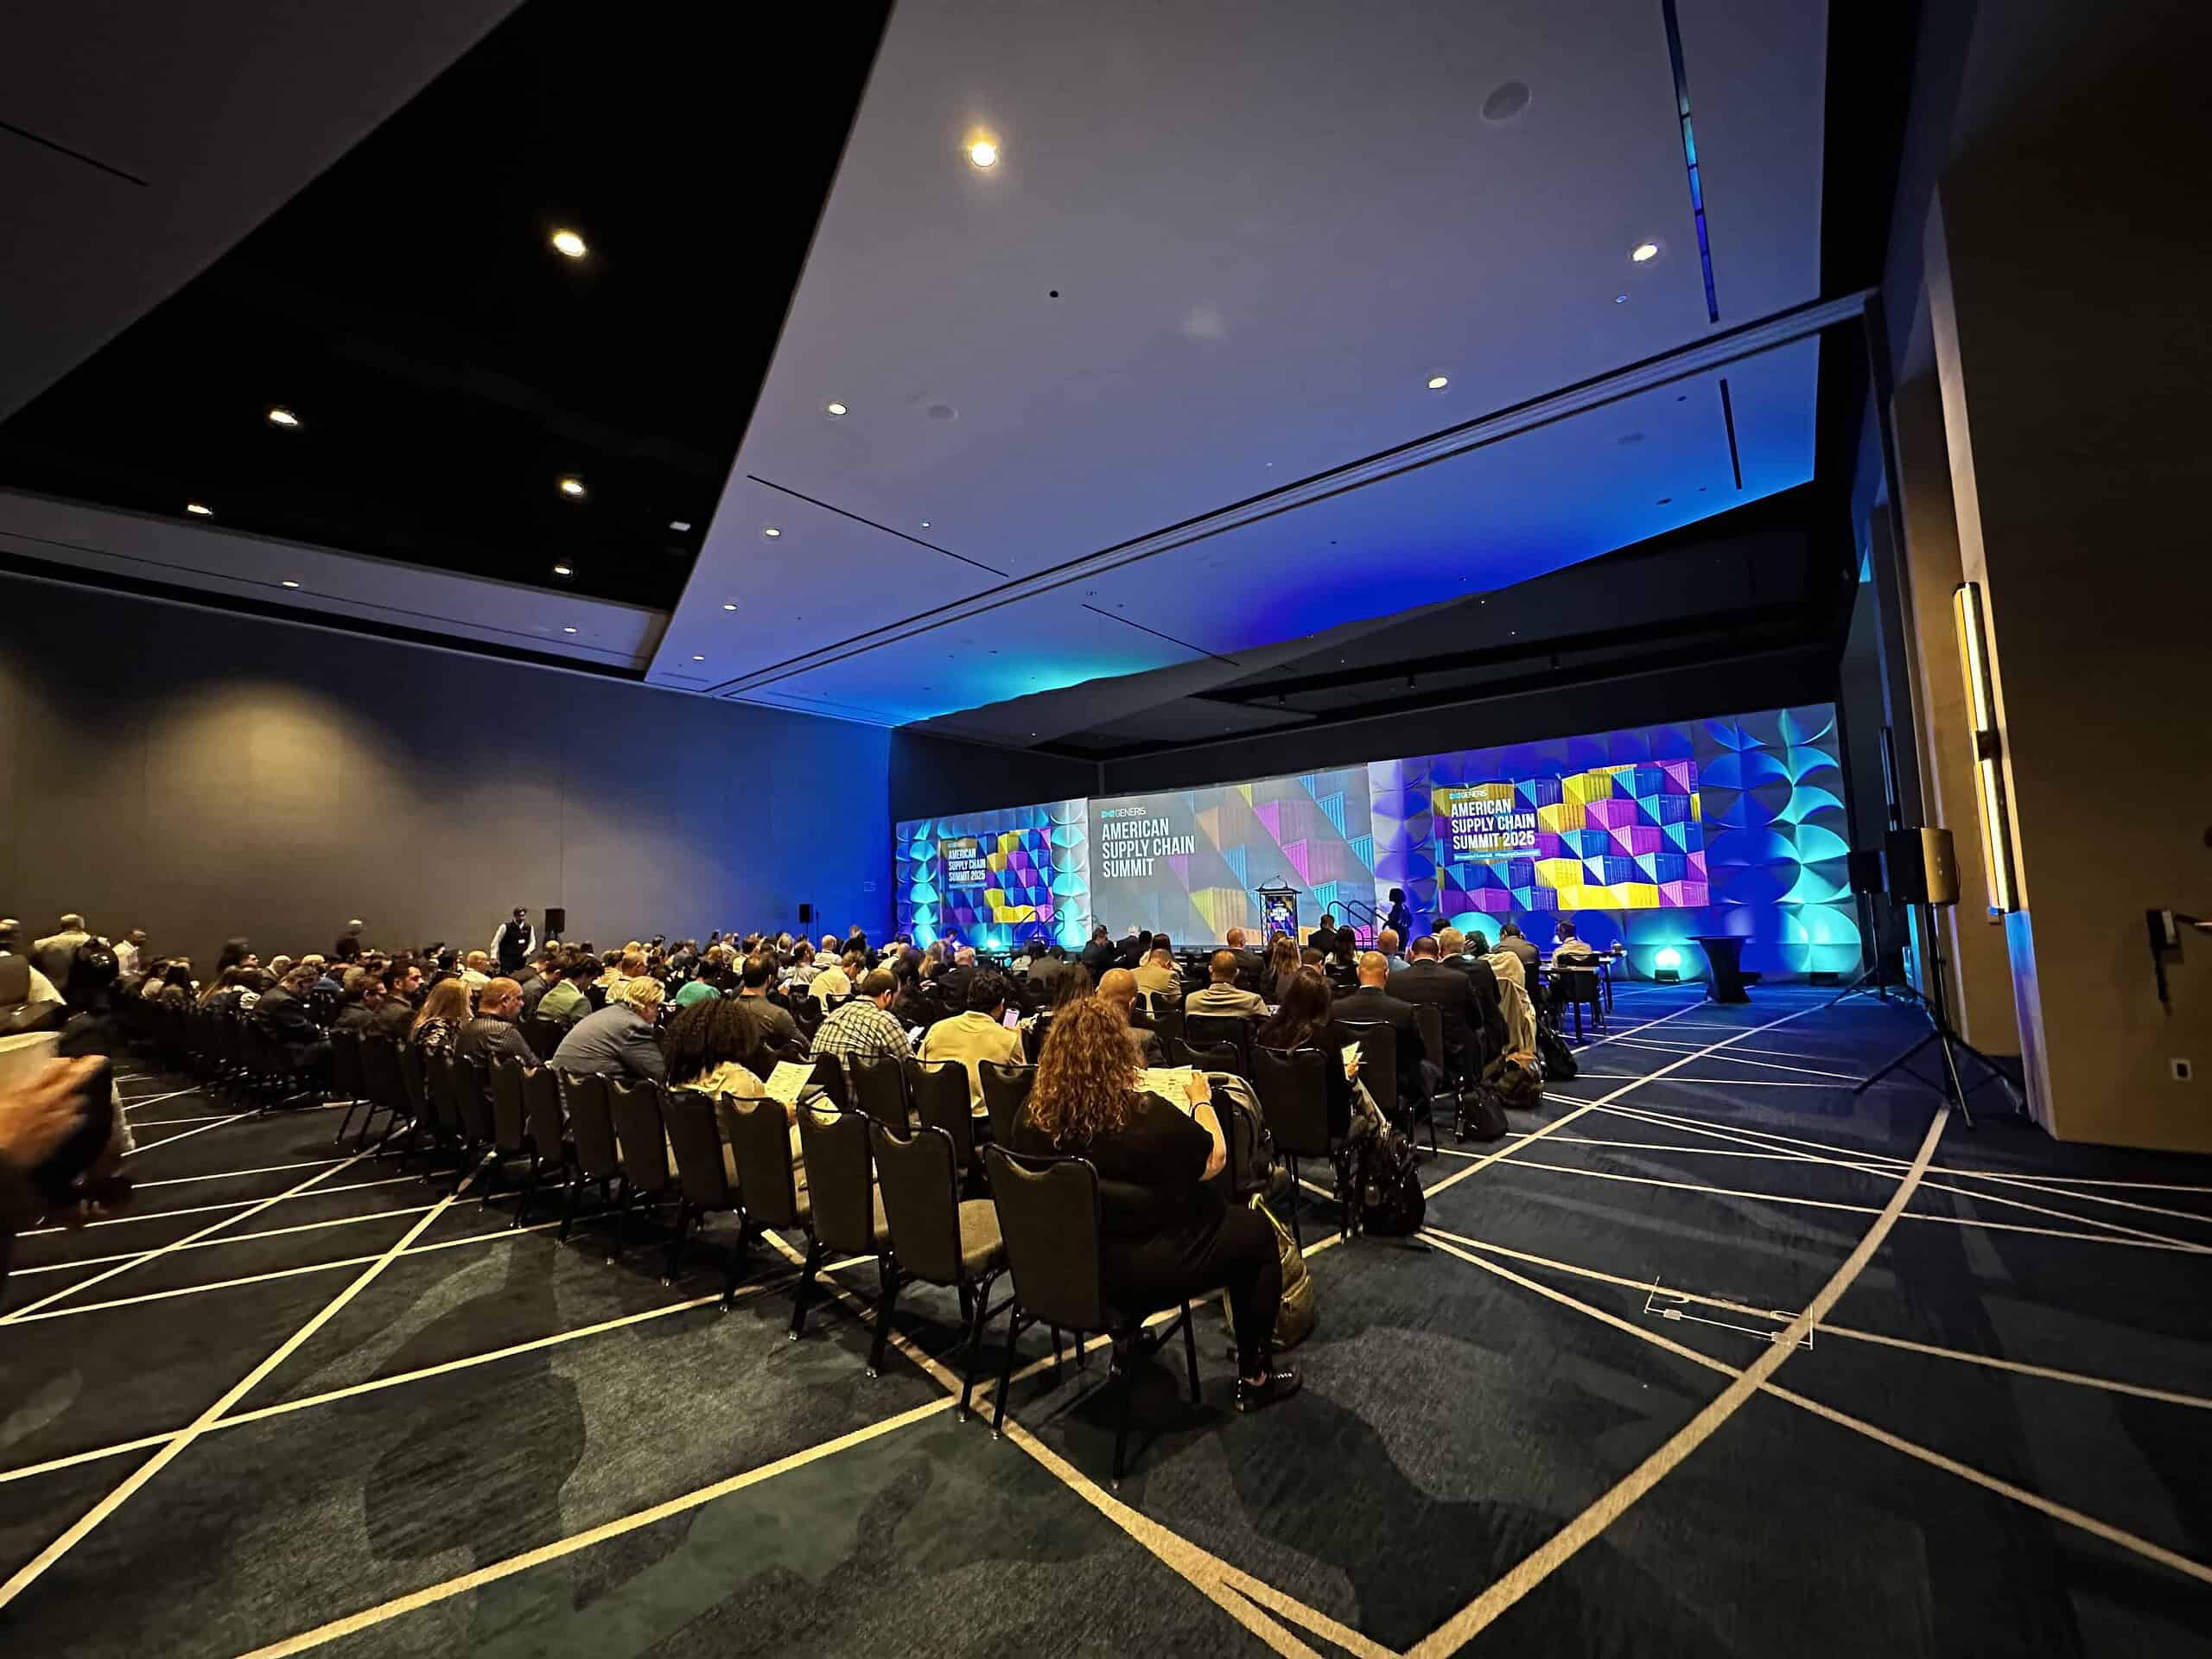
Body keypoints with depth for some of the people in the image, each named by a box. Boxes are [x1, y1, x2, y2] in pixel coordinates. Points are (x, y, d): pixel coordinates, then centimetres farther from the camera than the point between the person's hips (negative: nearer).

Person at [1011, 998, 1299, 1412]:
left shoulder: (1032, 1115, -14)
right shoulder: (1146, 1114, -29)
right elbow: (1215, 1159, -12)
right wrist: (1202, 1101, 5)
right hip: (1148, 1270, -6)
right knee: (1258, 1233, 18)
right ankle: (1255, 1378, 27)